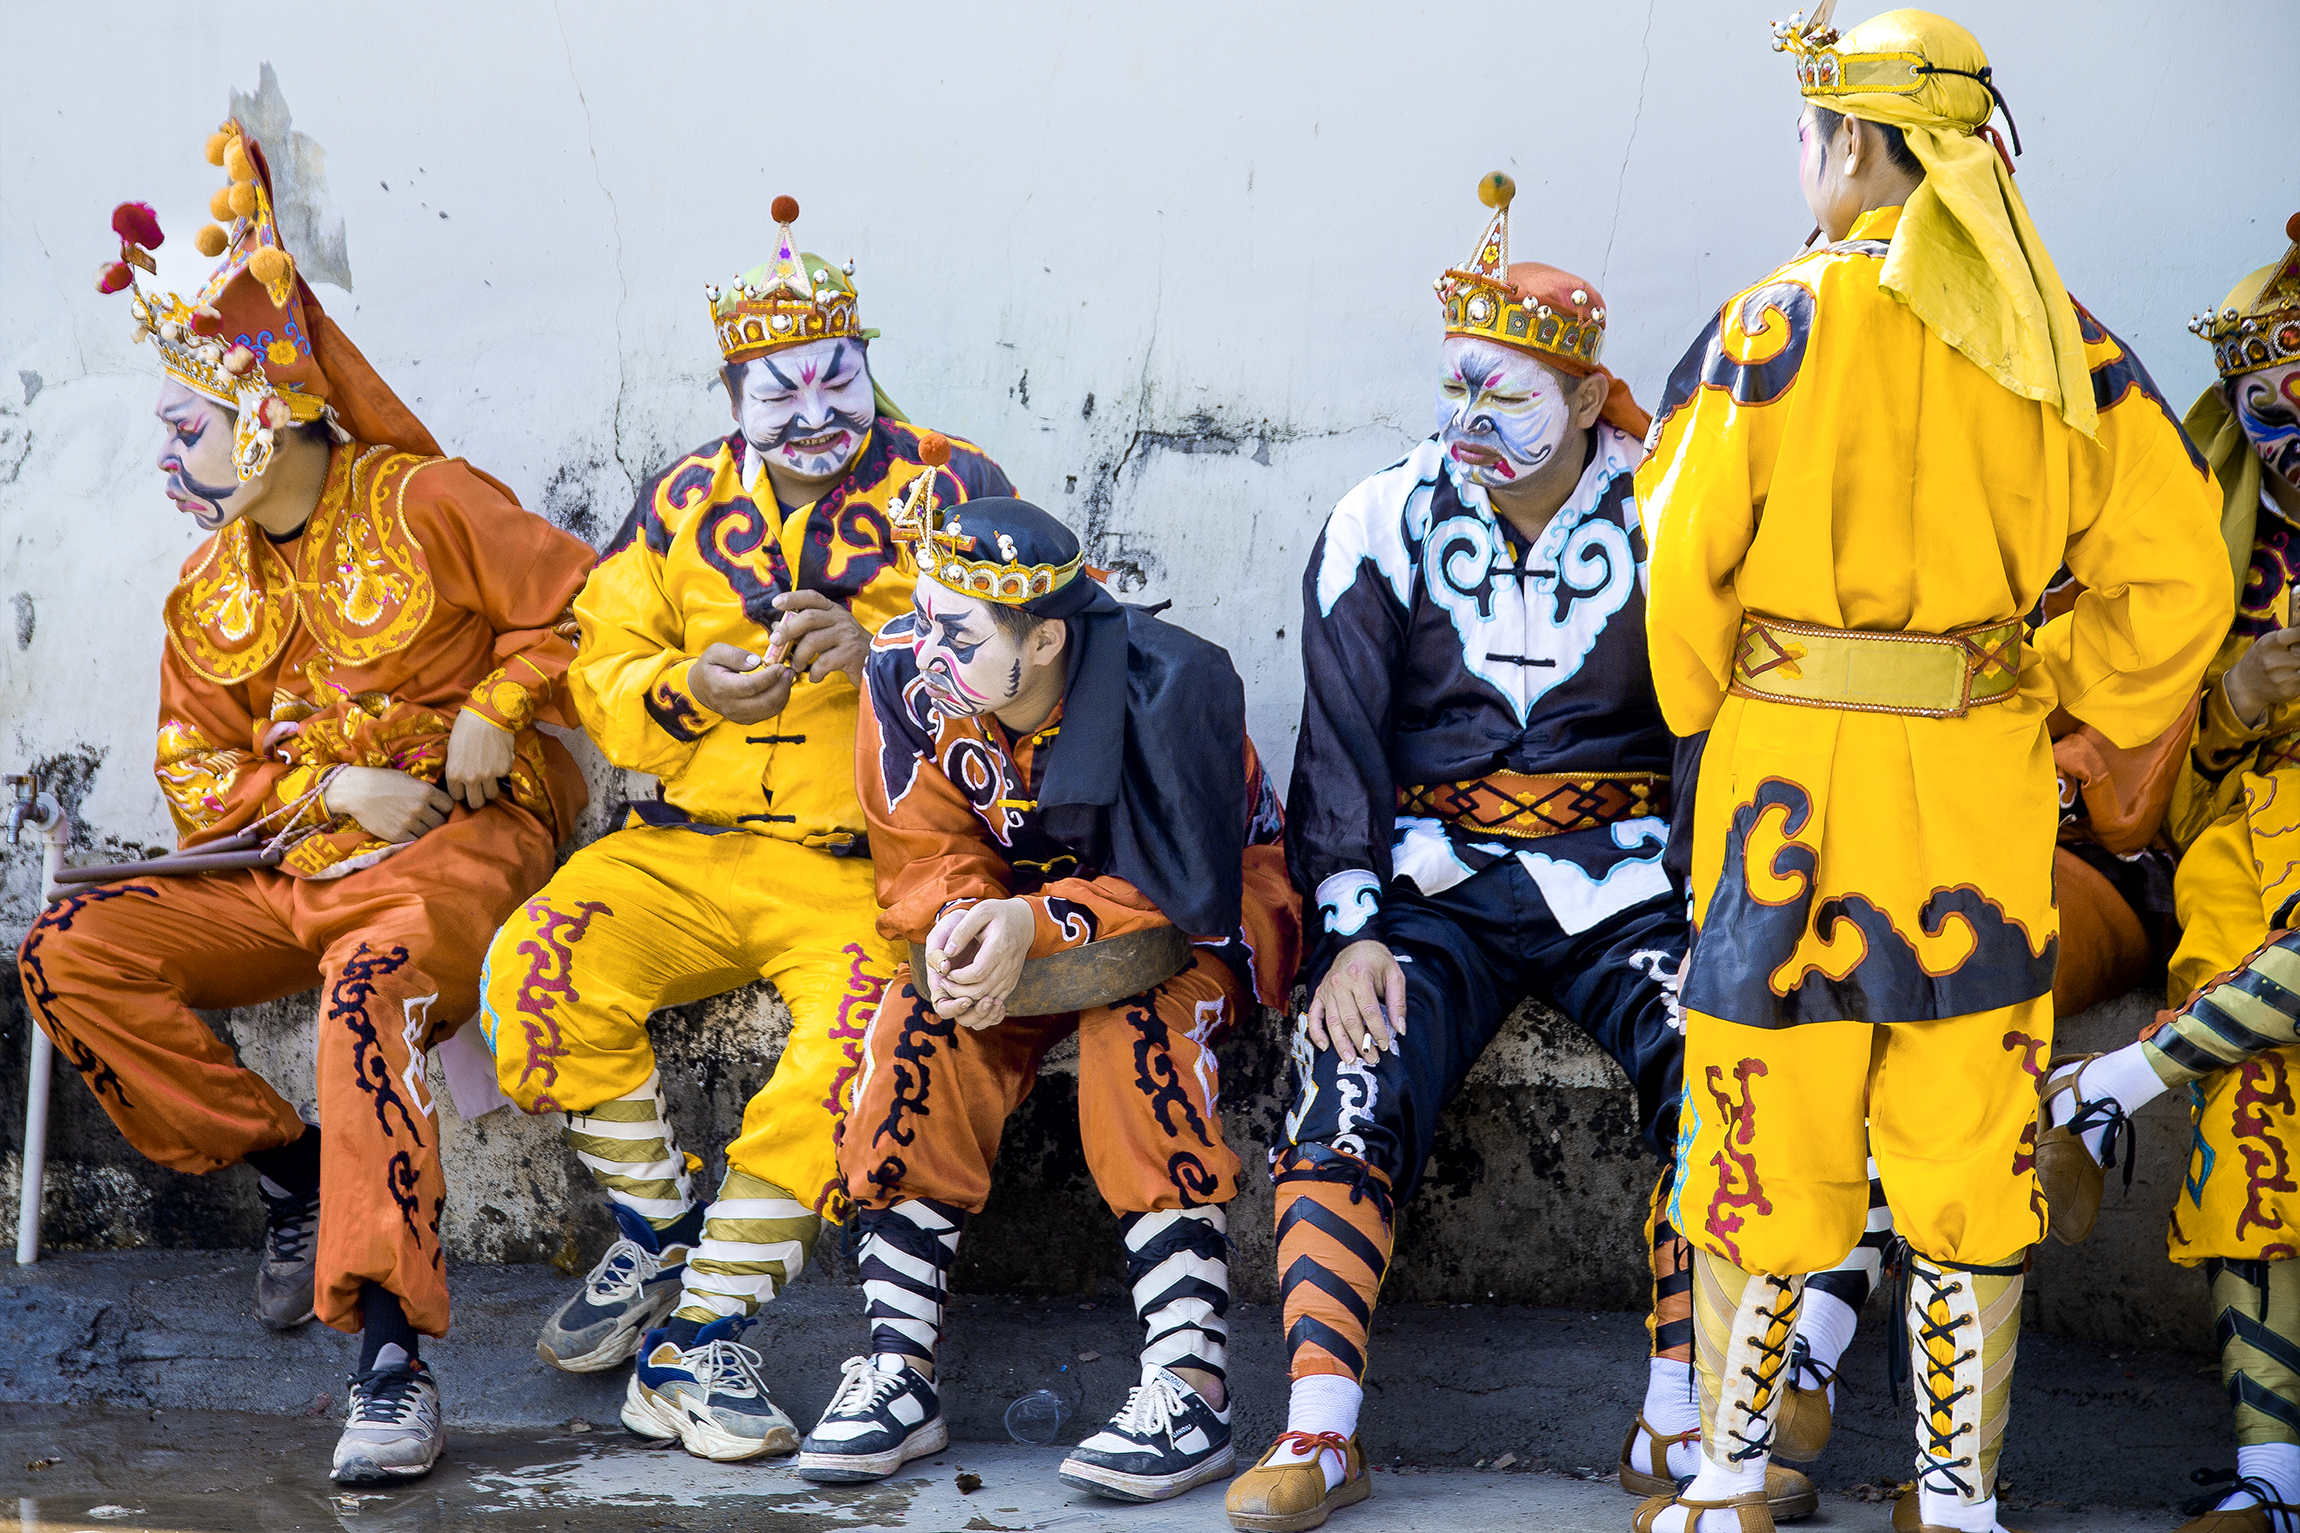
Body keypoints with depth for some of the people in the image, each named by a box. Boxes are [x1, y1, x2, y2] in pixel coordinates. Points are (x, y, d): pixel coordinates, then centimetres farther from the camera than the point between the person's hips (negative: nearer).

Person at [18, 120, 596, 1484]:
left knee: (370, 981, -40)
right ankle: (289, 1169, -3)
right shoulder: (213, 589, 14)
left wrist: (495, 710, -13)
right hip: (293, 862, 7)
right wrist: (328, 789, -7)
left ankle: (392, 1347, -47)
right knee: (74, 953, -12)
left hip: (465, 836, -7)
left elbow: (582, 606, -2)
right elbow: (196, 771, 10)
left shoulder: (426, 505, -4)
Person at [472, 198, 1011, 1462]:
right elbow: (601, 670, 10)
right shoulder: (686, 503, 15)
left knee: (864, 1028, -34)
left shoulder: (948, 491, 5)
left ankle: (698, 1337, -24)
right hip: (690, 846, 3)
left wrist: (879, 652, -24)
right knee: (538, 968, -23)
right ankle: (655, 1238, 1)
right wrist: (687, 691, -13)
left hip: (867, 862, -3)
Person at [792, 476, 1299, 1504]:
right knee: (926, 1021, -24)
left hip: (1214, 915, -4)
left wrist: (1032, 923, -39)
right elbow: (923, 862, -7)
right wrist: (965, 919, -31)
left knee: (1143, 1013, -35)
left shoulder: (1170, 683, -28)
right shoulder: (906, 674, -14)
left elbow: (1188, 891, -28)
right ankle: (898, 1373, -20)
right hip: (1013, 914, 4)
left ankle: (1192, 1388, -34)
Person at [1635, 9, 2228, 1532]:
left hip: (1793, 769, -2)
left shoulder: (1777, 322, -8)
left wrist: (1704, 707, 12)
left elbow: (1682, 558, -5)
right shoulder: (2059, 338, 2)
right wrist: (2074, 699, 13)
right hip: (1982, 780, 3)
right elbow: (2179, 572, 1)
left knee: (1767, 1125, 8)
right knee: (1969, 1148, 10)